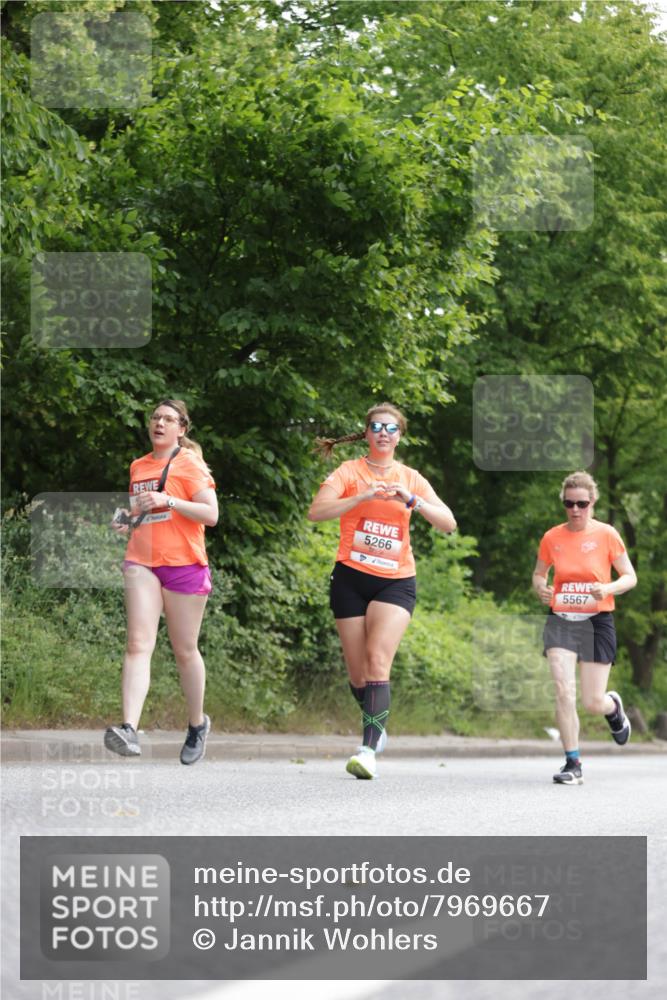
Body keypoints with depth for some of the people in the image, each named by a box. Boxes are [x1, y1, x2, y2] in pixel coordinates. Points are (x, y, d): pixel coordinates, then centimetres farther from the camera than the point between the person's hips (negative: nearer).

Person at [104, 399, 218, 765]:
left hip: (184, 564, -4)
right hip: (142, 563, 4)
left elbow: (210, 514, -11)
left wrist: (168, 501, -21)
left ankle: (197, 724, 27)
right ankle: (129, 729, -28)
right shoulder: (138, 467, 16)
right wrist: (126, 520, 9)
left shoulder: (190, 464, -2)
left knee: (184, 651, 6)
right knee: (138, 644, -14)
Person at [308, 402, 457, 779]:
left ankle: (369, 750, -27)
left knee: (378, 660, -20)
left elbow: (448, 523, -3)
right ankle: (378, 728, 32)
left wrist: (411, 500, -18)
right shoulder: (349, 472, 1)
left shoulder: (410, 478, 6)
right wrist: (362, 497, -25)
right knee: (358, 672, 5)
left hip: (396, 582, -1)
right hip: (351, 578, 1)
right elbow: (317, 512, -14)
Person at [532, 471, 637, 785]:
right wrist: (539, 587, -8)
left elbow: (630, 577, 0)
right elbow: (538, 573, 16)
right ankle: (572, 763, -6)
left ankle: (613, 706, 38)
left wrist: (608, 589, -20)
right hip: (561, 620, 1)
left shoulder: (606, 534, -5)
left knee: (593, 702, 0)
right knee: (563, 691, -15)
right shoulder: (551, 538, 1)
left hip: (597, 621, -1)